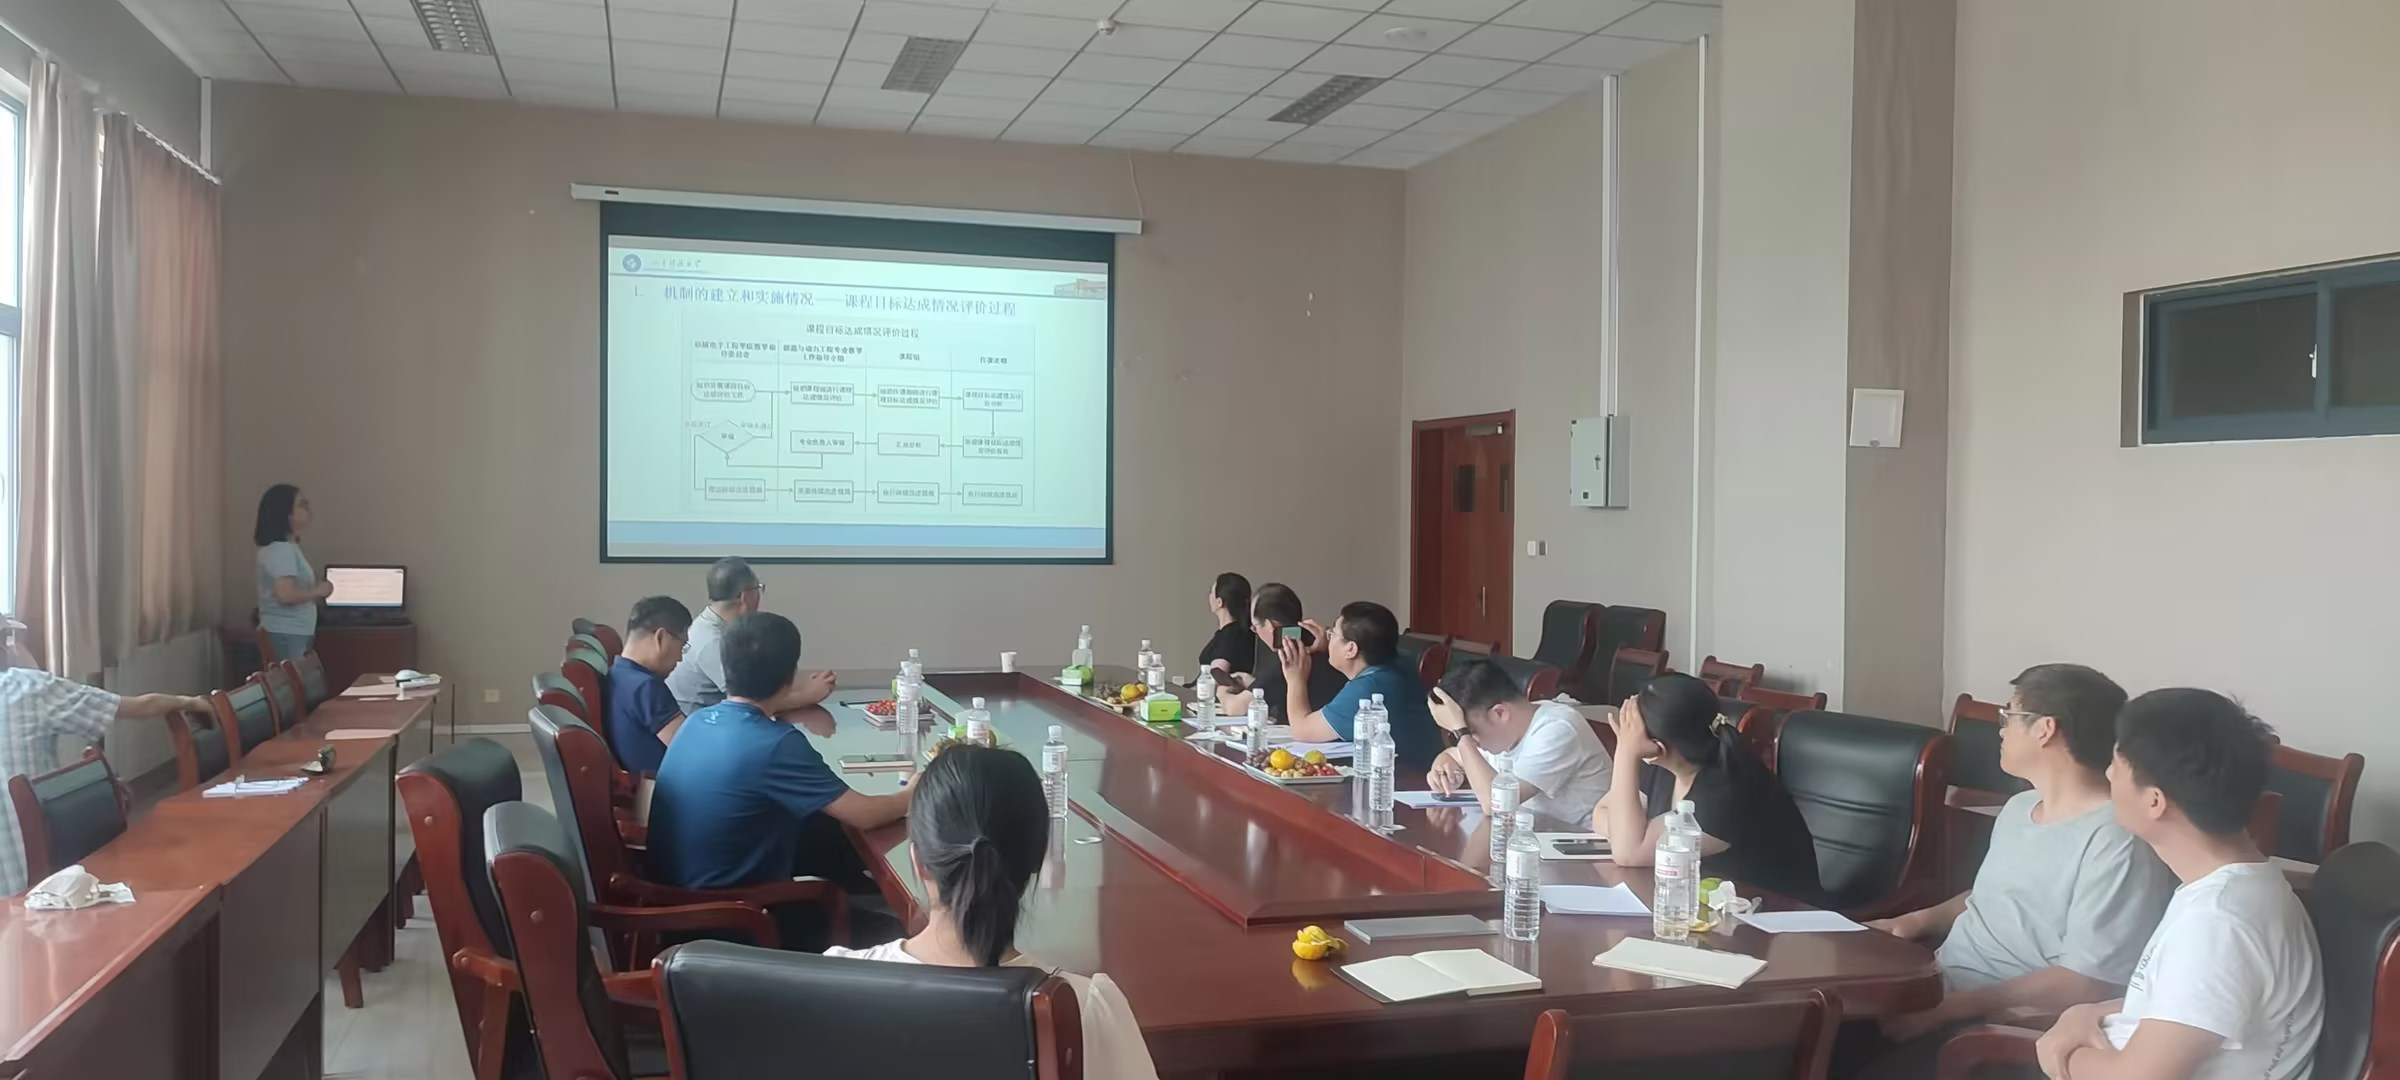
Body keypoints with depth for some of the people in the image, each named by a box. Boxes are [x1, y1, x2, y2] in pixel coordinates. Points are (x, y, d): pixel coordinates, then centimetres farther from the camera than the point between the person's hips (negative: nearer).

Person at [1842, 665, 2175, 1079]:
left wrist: (1949, 1007, -22)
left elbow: (2085, 987, -21)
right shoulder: (2019, 808, 14)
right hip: (1937, 988, 9)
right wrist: (1924, 919, 8)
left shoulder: (2118, 841, -17)